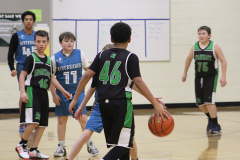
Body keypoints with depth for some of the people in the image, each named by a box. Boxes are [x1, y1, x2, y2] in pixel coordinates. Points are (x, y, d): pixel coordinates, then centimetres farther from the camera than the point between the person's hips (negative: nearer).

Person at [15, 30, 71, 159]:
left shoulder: (48, 60, 15)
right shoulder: (31, 58, -3)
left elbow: (52, 78, 21)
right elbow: (22, 75, -7)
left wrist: (63, 91, 18)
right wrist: (23, 91, -17)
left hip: (43, 93, 7)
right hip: (32, 92, -7)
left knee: (42, 124, 4)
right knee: (33, 121, -17)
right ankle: (21, 146, 0)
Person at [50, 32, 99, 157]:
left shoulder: (80, 54, -2)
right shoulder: (55, 58, -5)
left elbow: (88, 69, 11)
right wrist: (54, 95, -2)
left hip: (78, 92, 0)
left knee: (83, 118, -6)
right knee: (61, 120, 6)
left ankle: (90, 144, 10)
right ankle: (61, 147, 18)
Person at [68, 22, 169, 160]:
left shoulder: (102, 55, 11)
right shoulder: (130, 57, -1)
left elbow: (87, 76, 3)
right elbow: (138, 82, -10)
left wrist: (75, 99, 8)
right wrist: (156, 104, -10)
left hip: (104, 103, 5)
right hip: (121, 102, -5)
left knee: (119, 141, 16)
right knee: (124, 143, -4)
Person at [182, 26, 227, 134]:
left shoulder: (214, 46, -10)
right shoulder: (194, 46, 1)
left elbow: (223, 61, -6)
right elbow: (188, 59, 17)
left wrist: (223, 76, -13)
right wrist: (185, 73, 21)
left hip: (211, 76, -5)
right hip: (199, 77, 5)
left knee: (209, 101, -14)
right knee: (200, 103, 9)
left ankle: (215, 125, -2)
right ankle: (211, 119, 35)